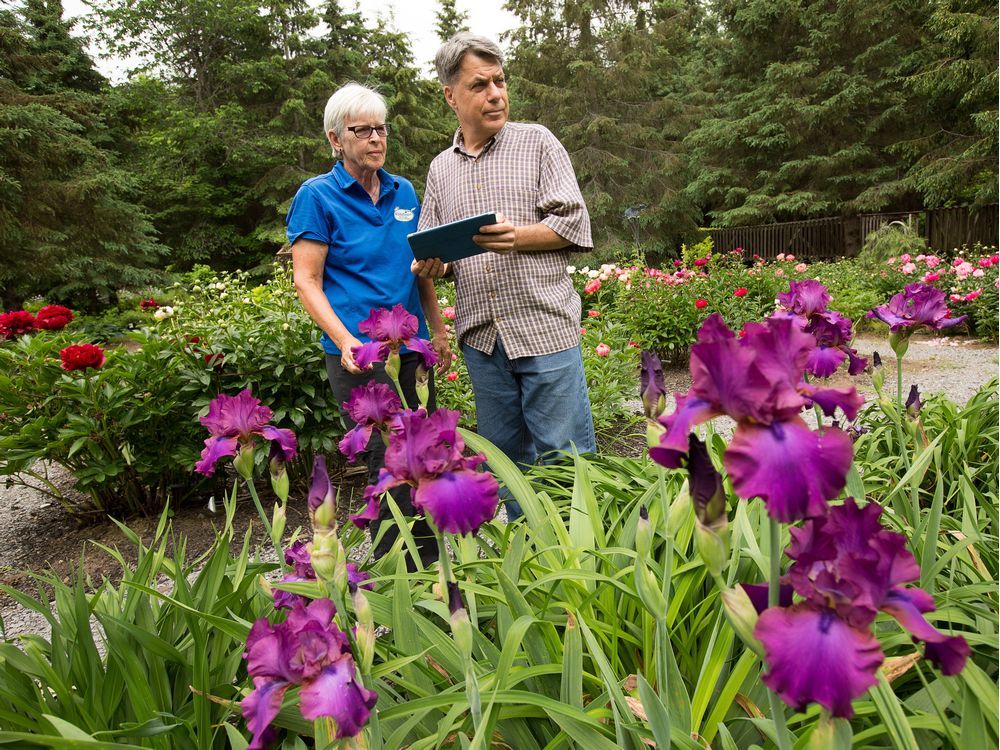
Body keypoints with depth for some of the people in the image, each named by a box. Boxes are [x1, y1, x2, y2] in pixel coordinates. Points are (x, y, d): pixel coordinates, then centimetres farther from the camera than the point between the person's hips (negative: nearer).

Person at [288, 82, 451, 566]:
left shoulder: (404, 191, 14)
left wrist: (439, 331, 17)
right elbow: (307, 281, -8)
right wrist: (345, 341, -21)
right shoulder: (317, 195, -2)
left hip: (411, 347, 6)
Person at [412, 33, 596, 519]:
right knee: (504, 459, 14)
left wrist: (517, 236, -19)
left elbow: (575, 225, -3)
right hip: (481, 337, 4)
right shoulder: (441, 168, 15)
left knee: (564, 459, 0)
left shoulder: (537, 142, 4)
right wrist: (431, 267, -4)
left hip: (544, 327, -4)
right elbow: (431, 253, 19)